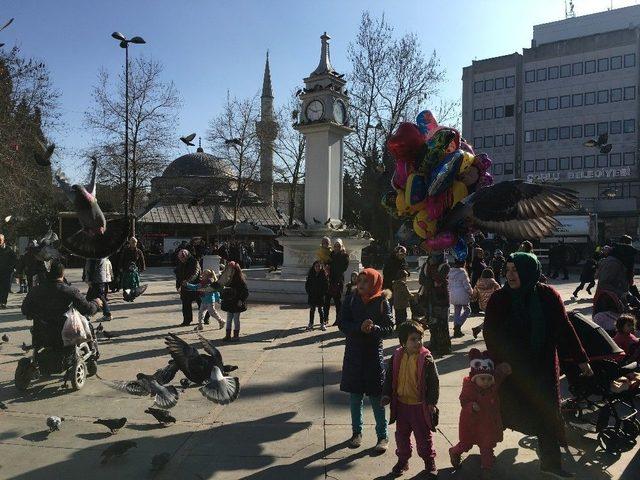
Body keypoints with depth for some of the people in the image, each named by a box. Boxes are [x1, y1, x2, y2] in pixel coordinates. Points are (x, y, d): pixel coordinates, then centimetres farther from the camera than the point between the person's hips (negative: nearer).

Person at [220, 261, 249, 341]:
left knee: (236, 319, 4)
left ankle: (236, 335, 15)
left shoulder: (240, 280, -14)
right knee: (228, 320, 11)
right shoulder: (228, 281, 7)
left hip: (237, 304, -7)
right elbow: (224, 291, 15)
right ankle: (228, 335, 19)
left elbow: (246, 291, -16)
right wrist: (222, 299, 9)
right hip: (229, 303, 7)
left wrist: (241, 300, -22)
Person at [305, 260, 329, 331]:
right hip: (312, 296, 2)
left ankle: (322, 324, 15)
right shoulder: (310, 275, 2)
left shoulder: (324, 275, -4)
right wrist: (309, 292, -4)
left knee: (321, 309, 5)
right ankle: (311, 324, 16)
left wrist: (323, 293, -12)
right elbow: (307, 284, 7)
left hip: (320, 296, -2)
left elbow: (326, 286, -4)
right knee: (312, 309, 9)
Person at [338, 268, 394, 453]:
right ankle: (357, 432, 29)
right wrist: (360, 327, -23)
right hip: (353, 354, 3)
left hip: (374, 354, -3)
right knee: (355, 396, 12)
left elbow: (390, 327, -7)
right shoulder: (352, 300, -1)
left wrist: (373, 328, -26)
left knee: (376, 398, 2)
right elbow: (342, 324, -6)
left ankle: (383, 436, 18)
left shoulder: (382, 302, -7)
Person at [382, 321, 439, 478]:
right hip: (401, 404, 4)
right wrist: (386, 395, -1)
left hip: (420, 405, -3)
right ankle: (402, 460, 37)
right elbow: (389, 377, 5)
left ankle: (429, 462, 31)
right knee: (401, 435, 18)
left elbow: (434, 382, -11)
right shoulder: (396, 357, -5)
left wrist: (432, 401, -13)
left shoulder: (426, 358, -15)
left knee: (424, 436, 11)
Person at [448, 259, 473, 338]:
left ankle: (457, 330, 16)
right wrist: (471, 292, 2)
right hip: (462, 294, -7)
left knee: (456, 311, 14)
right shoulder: (462, 272, -14)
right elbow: (467, 285, -12)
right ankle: (458, 325, -5)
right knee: (467, 310, 9)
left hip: (453, 295, 7)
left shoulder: (450, 272, 7)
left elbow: (449, 284, 13)